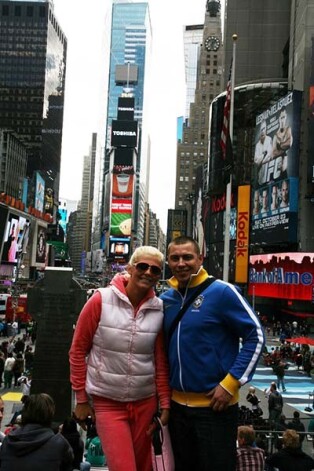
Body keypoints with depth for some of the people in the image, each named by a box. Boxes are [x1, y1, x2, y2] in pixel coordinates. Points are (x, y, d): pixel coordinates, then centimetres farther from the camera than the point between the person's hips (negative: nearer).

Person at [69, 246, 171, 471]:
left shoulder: (159, 309, -3)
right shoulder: (101, 300, -10)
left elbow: (161, 362, 3)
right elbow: (78, 350, -3)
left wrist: (165, 404, 0)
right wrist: (81, 399, -1)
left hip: (145, 402, 3)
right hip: (107, 402, -2)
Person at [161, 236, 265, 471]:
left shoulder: (222, 292, -12)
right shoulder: (166, 299, 5)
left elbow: (256, 336, -12)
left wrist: (230, 384, -16)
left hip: (215, 405, -6)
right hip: (177, 404, 6)